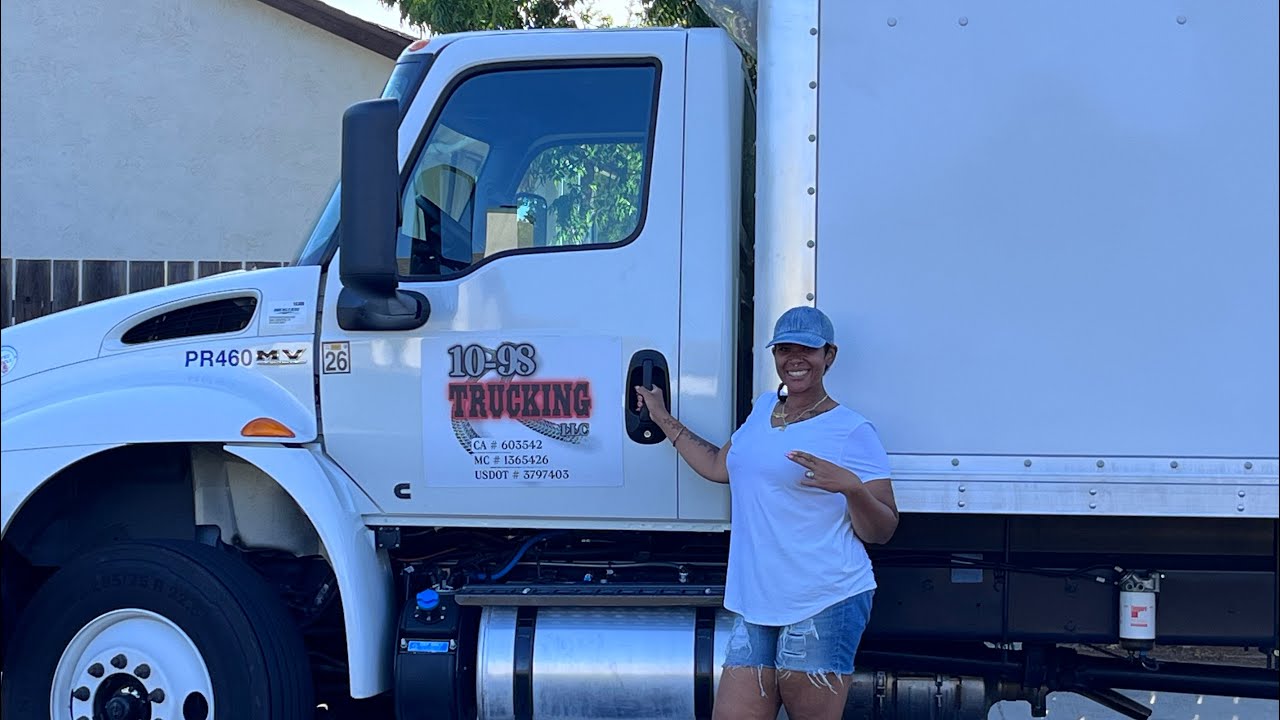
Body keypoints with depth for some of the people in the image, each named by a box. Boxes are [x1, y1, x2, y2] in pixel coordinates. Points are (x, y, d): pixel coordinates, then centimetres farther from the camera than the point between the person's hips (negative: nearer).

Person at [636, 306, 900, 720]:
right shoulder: (764, 408, 16)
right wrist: (662, 418, 35)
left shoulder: (852, 432, -6)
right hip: (756, 605, 6)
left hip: (824, 606, -6)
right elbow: (719, 467, 30)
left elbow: (880, 532, -5)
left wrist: (851, 486, -24)